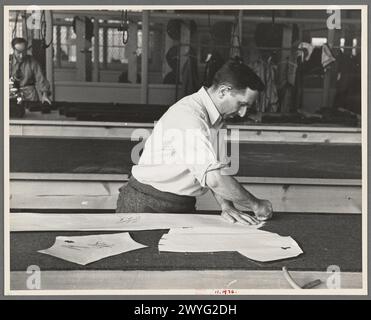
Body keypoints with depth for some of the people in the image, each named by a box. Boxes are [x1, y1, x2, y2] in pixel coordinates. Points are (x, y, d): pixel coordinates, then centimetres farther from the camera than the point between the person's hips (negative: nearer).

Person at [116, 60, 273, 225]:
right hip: (147, 206, -8)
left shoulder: (215, 116, 5)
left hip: (183, 206, 8)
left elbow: (214, 168, 5)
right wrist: (256, 205, -21)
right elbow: (214, 178, -32)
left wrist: (226, 206, -11)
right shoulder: (188, 116, -25)